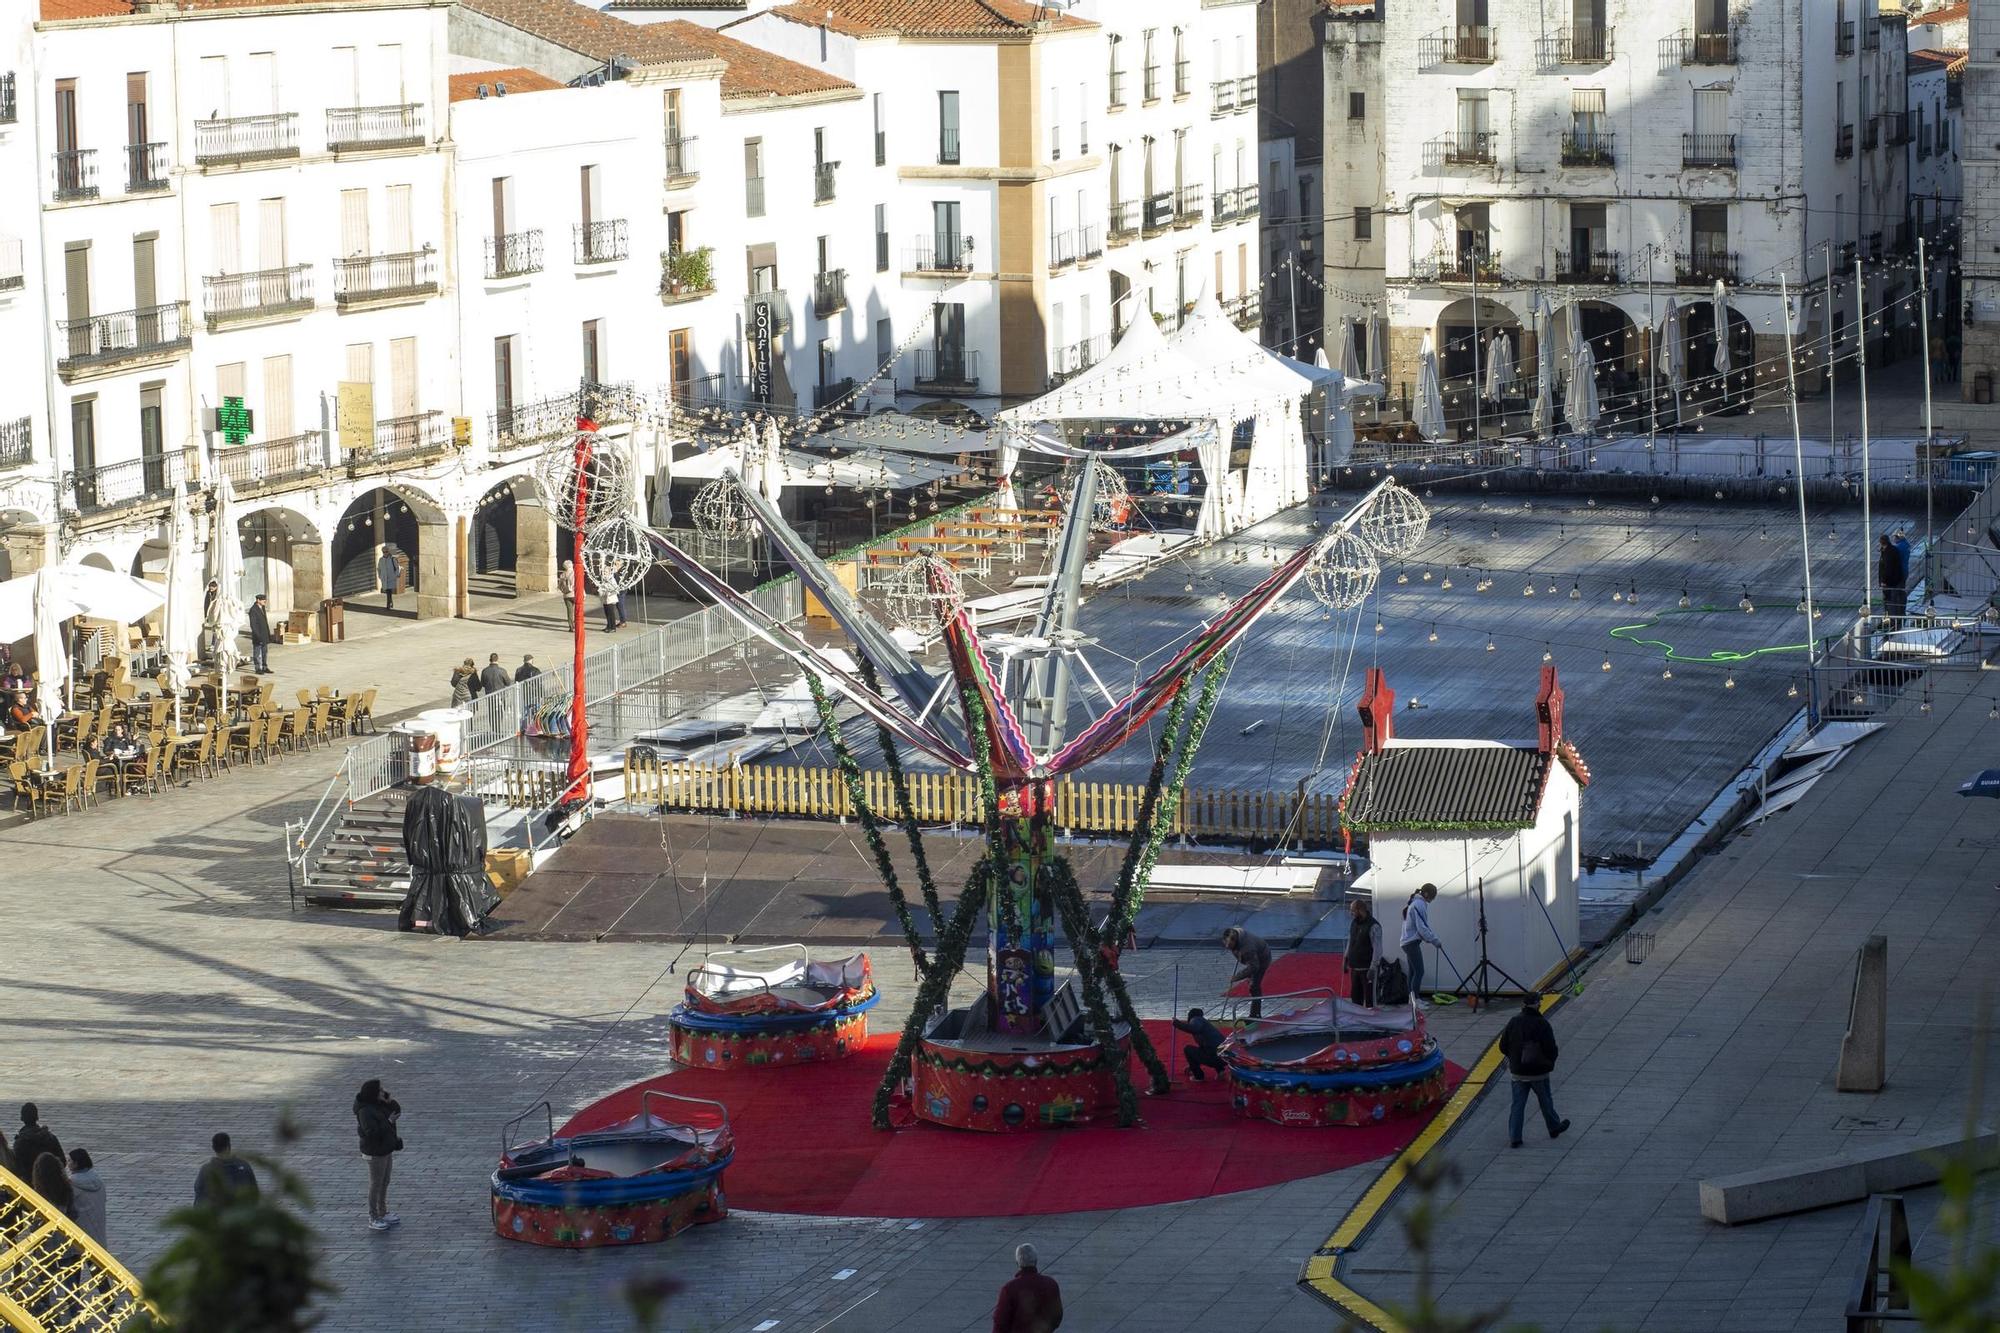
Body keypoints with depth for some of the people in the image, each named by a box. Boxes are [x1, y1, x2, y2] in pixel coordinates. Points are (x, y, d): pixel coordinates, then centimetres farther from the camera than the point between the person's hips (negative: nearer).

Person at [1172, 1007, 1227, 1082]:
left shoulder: (1196, 1020, 2)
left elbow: (1194, 1029, -25)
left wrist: (1177, 1023, -14)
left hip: (1213, 1057, -9)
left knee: (1187, 1049, 6)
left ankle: (1199, 1076, 8)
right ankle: (1220, 1070, 21)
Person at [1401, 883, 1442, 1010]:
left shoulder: (1414, 903, 16)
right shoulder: (1420, 905, -16)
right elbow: (1422, 928, -20)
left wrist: (1433, 939, 13)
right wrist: (1435, 941, -13)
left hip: (1408, 942, 10)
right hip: (1413, 942, -10)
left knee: (1414, 971, 15)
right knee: (1419, 971, -12)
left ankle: (1413, 998, 20)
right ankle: (1415, 1001, -14)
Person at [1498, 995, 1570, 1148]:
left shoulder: (1513, 1022, -5)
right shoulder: (1542, 1024, -18)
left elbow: (1503, 1046, 0)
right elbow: (1551, 1048, -17)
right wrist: (1550, 1062, 4)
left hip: (1518, 1072, 3)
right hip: (1538, 1072, -3)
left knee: (1517, 1104, 7)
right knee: (1545, 1101, 18)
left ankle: (1514, 1137, 1)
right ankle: (1554, 1128, 37)